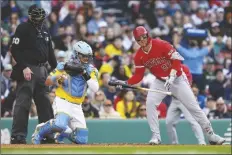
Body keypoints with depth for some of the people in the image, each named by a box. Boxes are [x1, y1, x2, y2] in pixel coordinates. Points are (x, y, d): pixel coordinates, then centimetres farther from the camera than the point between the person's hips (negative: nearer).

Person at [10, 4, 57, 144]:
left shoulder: (44, 30, 18)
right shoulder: (23, 29, -5)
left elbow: (50, 51, 23)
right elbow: (15, 50, -12)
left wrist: (56, 68, 16)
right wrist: (24, 67, -20)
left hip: (42, 70, 8)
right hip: (27, 70, -8)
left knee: (45, 103, 10)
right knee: (23, 102, -10)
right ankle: (18, 136, -10)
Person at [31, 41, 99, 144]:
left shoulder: (90, 70, 6)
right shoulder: (64, 67, -3)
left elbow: (95, 89, -6)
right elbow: (47, 82, -1)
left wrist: (87, 76, -18)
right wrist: (57, 77, -21)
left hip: (76, 107, 5)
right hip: (62, 102, -5)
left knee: (82, 140, -3)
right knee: (60, 123, -37)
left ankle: (60, 133, 26)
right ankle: (40, 131, -8)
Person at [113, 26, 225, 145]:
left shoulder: (161, 45, -21)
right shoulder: (139, 56, -6)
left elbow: (176, 60, -23)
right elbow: (138, 76, -1)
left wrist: (171, 77, -32)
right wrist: (126, 83, -18)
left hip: (177, 79, -4)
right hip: (160, 81, 4)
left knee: (193, 107, -3)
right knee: (150, 103, -19)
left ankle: (211, 135, 7)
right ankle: (156, 136, -11)